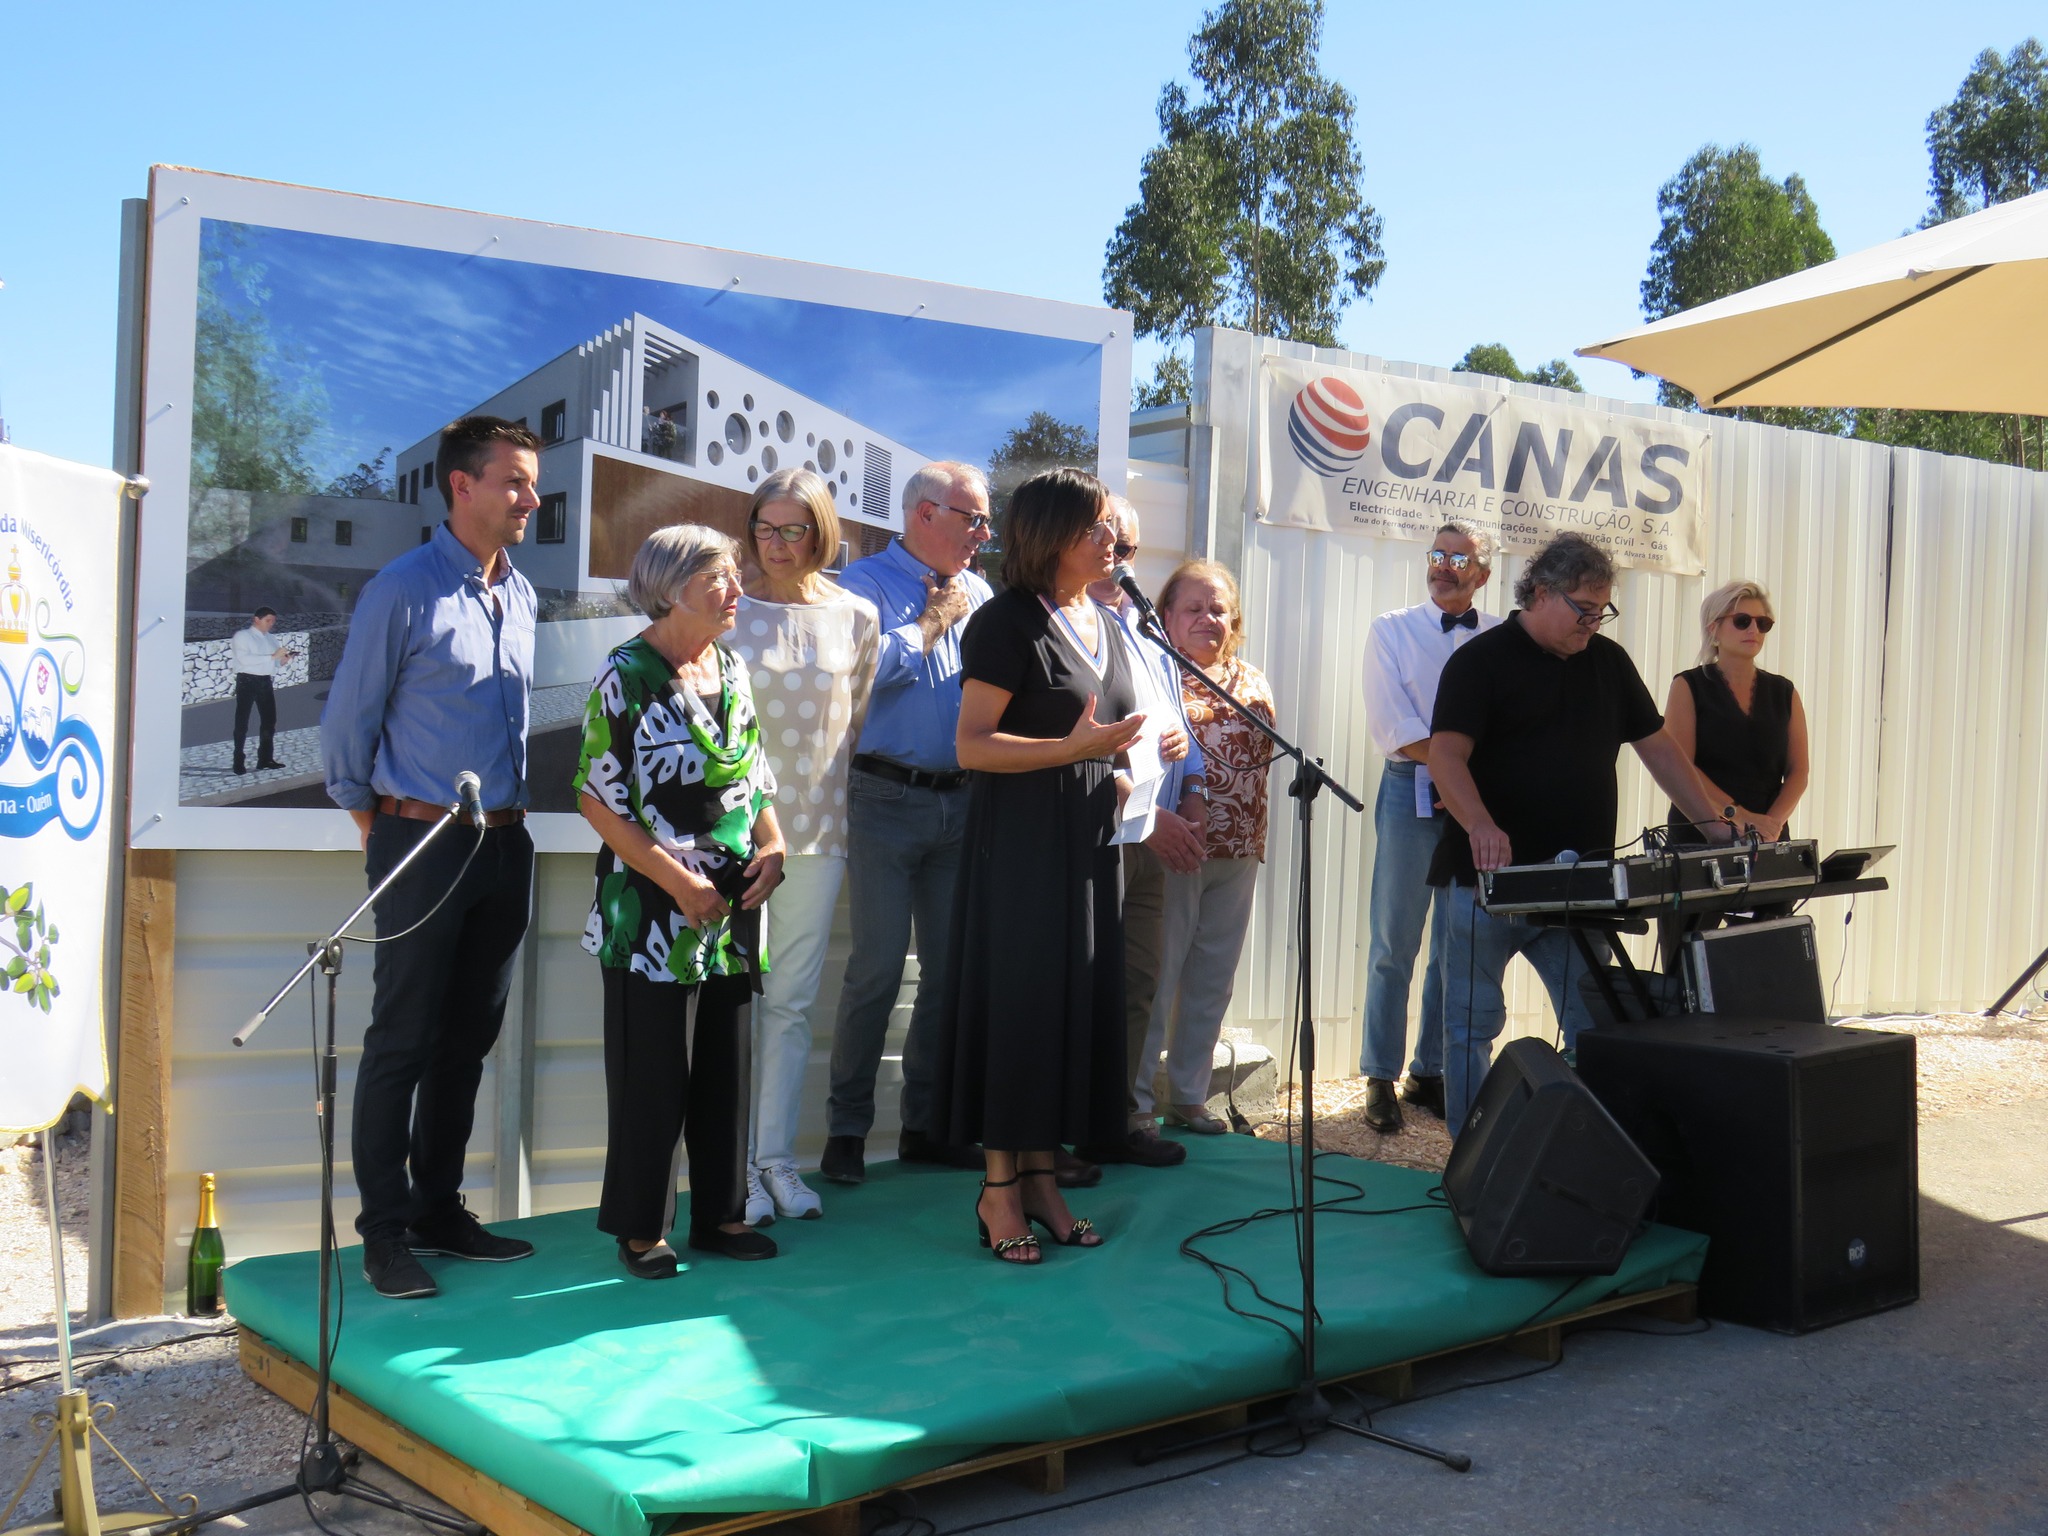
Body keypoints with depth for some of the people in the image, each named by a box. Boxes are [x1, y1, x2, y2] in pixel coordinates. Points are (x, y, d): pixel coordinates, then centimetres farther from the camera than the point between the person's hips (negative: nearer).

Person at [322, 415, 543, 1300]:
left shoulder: (521, 597, 11)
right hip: (424, 843, -6)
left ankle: (438, 1209, 23)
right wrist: (378, 827, 4)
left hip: (504, 844, 7)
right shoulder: (403, 590, -9)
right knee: (403, 1041, -1)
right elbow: (346, 723, -5)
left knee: (470, 1038, 12)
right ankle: (385, 1232, 8)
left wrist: (506, 812, 15)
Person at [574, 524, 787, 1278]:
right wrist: (680, 882, -16)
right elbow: (597, 799, -12)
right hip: (654, 910, -6)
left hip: (734, 906, 6)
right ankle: (641, 1228, 16)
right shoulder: (628, 675, -11)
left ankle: (719, 1214, 24)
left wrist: (771, 844, -1)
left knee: (726, 1064, 12)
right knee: (653, 1070, 2)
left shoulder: (732, 669, 9)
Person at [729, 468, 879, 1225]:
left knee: (792, 1000, 8)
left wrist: (833, 803, 10)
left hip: (817, 831, 3)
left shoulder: (856, 617, 5)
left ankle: (777, 1156, 18)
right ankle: (737, 1163, 9)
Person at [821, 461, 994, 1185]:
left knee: (951, 966, 9)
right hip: (889, 799, -6)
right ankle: (847, 1127, 5)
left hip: (963, 800, 6)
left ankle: (926, 1122, 19)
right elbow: (869, 665, -18)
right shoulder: (867, 582, -1)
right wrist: (933, 622, -7)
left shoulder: (977, 593, 16)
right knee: (877, 968, -6)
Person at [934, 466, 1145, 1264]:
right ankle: (999, 1188, 7)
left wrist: (1122, 781, 6)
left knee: (1078, 1000, 7)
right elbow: (972, 745, -15)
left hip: (1087, 838, 7)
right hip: (1019, 838, -7)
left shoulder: (1107, 624, 15)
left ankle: (1041, 1175, 17)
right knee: (1017, 997, -3)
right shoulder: (1008, 621, -10)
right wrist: (1074, 748, -24)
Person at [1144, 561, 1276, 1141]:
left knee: (1213, 979, 12)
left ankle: (1189, 1093, 24)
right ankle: (1135, 1099, 7)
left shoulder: (1252, 682, 13)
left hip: (1237, 853, 6)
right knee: (1157, 974, -2)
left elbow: (1267, 755, 18)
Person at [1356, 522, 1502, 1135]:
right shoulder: (1392, 631, 5)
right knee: (1395, 945, -1)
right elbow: (1393, 729, -6)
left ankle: (1431, 1073, 19)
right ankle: (1381, 1079, 6)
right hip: (1413, 792, -2)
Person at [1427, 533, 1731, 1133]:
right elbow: (1446, 754, -18)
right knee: (1471, 1026, 4)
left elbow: (1657, 747, 17)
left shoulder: (1608, 661, 13)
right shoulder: (1480, 661, -5)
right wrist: (1479, 824, -37)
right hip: (1487, 881, -5)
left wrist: (1715, 827, 8)